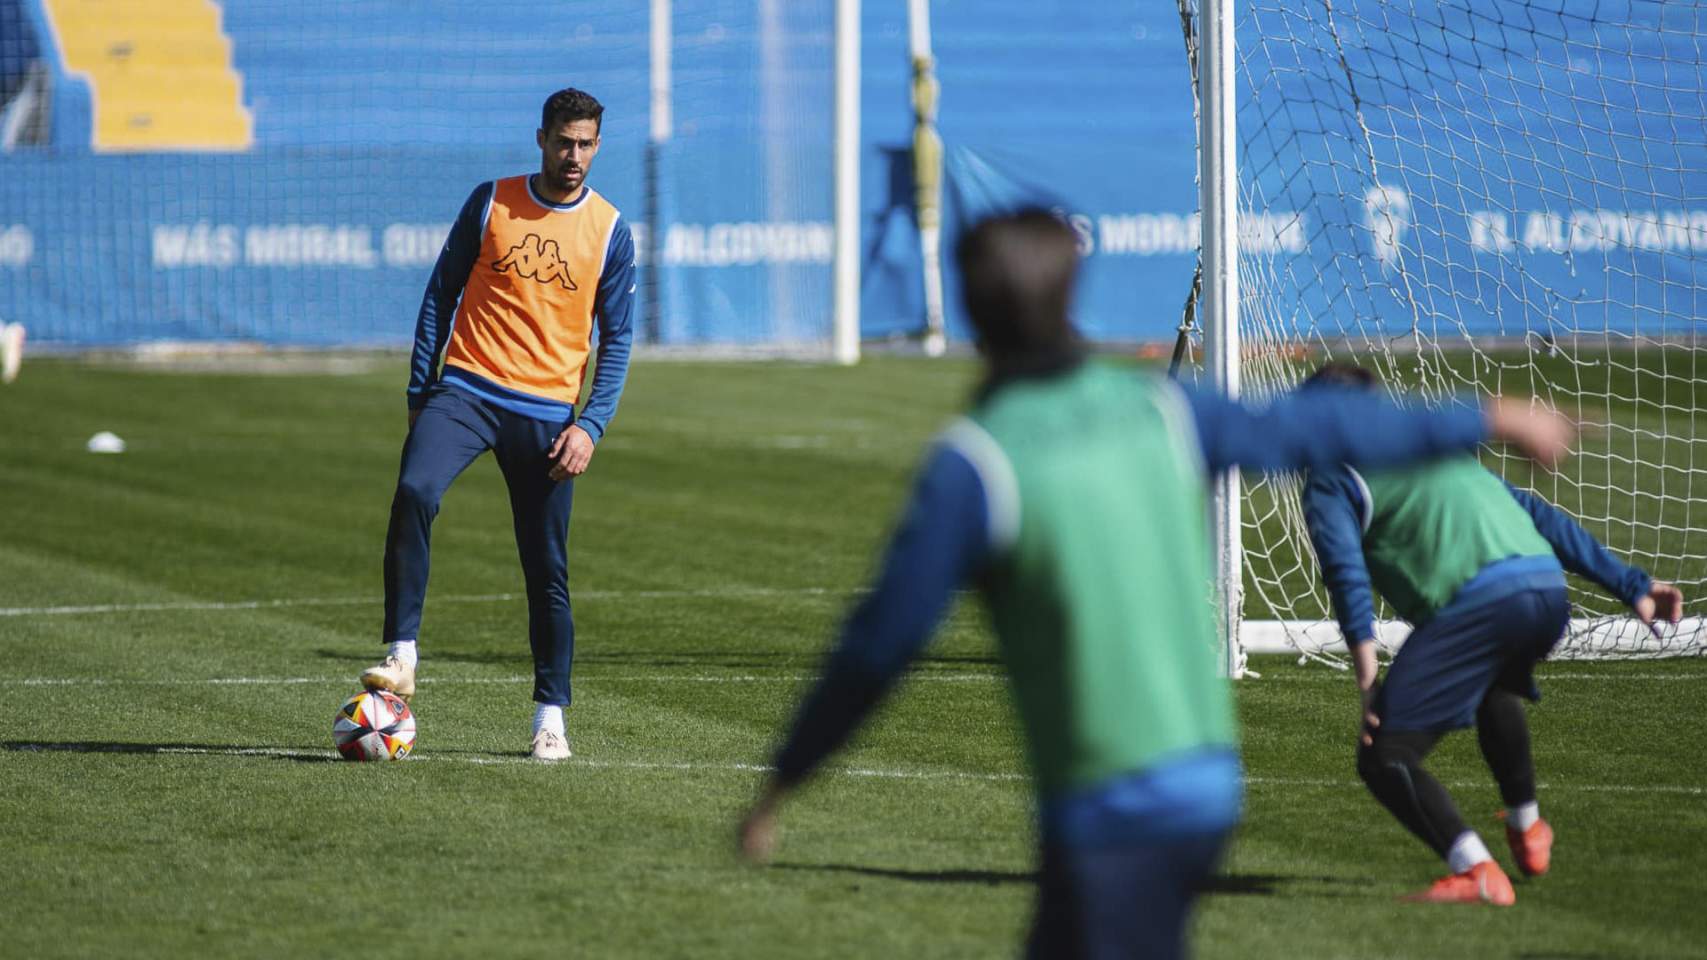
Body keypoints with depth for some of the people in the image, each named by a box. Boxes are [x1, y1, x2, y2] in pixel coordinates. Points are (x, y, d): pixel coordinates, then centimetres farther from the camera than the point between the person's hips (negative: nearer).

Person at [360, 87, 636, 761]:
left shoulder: (609, 231, 5)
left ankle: (551, 716, 14)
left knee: (547, 569, 2)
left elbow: (616, 338, 6)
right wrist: (420, 389, 6)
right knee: (414, 492, -28)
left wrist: (592, 426, -5)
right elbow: (443, 292, 10)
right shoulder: (491, 203, 5)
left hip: (547, 412, 1)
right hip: (466, 389, 0)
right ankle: (401, 657, -24)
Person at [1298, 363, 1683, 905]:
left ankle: (1476, 873, -20)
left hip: (1479, 604, -7)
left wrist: (1368, 679, -14)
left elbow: (1346, 571, -6)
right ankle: (1527, 831, 52)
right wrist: (1630, 585, 33)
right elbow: (1539, 515, 33)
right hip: (1549, 591, 7)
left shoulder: (1330, 481, 13)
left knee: (1384, 758, -3)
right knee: (1493, 689, 39)